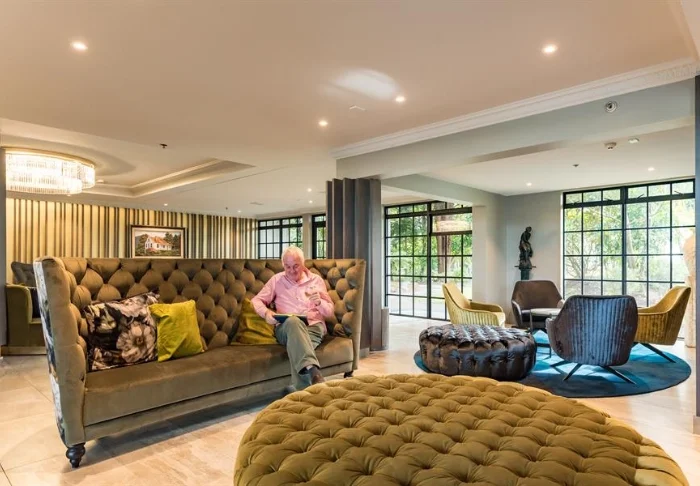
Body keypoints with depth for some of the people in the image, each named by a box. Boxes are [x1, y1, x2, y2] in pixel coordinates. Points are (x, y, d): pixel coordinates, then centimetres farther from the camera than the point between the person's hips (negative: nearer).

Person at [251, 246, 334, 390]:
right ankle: (313, 372, -59)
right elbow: (256, 300, 13)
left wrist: (319, 302, -12)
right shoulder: (276, 280, 15)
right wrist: (266, 312, -10)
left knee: (297, 349, -37)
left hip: (313, 326, 1)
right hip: (285, 328, -1)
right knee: (293, 321, -41)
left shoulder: (316, 280, 13)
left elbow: (330, 311, 12)